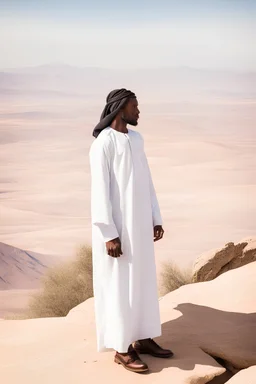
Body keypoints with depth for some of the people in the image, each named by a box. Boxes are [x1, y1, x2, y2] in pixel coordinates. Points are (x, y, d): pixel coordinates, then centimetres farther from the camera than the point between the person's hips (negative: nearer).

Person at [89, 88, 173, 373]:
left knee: (142, 281, 13)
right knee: (119, 287, 0)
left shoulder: (136, 139, 10)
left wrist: (156, 219, 13)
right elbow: (99, 191, -19)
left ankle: (142, 339, 26)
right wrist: (109, 235, -21)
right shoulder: (102, 144, -16)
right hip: (116, 227, -8)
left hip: (139, 224, 8)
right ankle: (121, 349, 13)